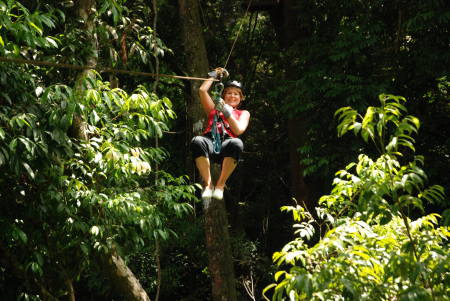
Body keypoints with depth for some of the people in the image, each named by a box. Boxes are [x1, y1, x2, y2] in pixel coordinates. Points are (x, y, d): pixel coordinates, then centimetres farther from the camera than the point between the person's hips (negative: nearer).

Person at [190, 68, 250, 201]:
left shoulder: (243, 113, 30)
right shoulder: (214, 109, 35)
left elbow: (239, 130, 8)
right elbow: (202, 90, 23)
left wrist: (227, 113, -2)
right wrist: (214, 75, 35)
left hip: (226, 143, -1)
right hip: (210, 141, 1)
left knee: (236, 143, -40)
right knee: (197, 141, -38)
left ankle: (220, 185, -27)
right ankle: (208, 184, -30)